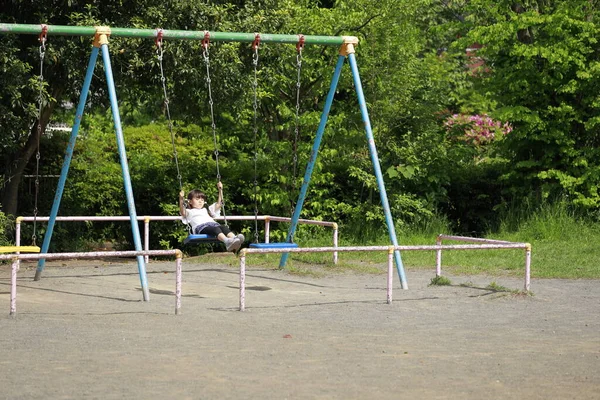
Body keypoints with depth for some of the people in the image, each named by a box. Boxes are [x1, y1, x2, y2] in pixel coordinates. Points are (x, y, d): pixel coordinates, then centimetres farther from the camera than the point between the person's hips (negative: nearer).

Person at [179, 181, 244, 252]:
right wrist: (181, 199, -11)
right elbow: (183, 212, 3)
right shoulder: (189, 212, 25)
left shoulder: (207, 210, 43)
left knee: (224, 227, -30)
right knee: (216, 229, -37)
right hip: (200, 227, -5)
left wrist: (220, 190, 30)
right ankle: (227, 241, -65)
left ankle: (234, 238, -59)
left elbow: (218, 204, 37)